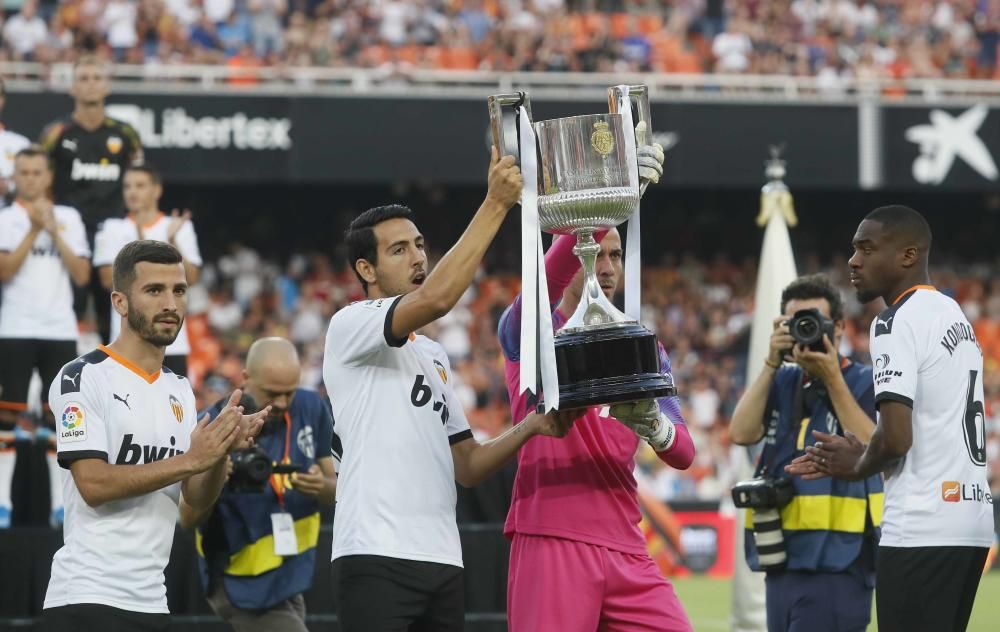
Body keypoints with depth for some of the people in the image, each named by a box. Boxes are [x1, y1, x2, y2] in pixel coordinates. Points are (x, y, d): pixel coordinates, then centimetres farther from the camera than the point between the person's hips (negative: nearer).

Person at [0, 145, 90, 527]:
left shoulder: (69, 218, 9)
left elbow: (82, 276, 3)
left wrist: (54, 232, -6)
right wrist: (34, 230, -13)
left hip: (60, 330, 2)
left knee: (59, 414, 1)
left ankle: (60, 503, 3)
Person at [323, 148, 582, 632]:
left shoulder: (434, 356, 25)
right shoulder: (350, 327, -2)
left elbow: (466, 466, 24)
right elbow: (436, 298, -21)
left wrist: (531, 428, 6)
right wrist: (496, 204, -19)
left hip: (442, 560, 8)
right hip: (376, 558, -8)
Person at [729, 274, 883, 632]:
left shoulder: (865, 383, -2)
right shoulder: (782, 382, 13)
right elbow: (742, 434, -1)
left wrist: (832, 379, -17)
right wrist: (771, 364, -7)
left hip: (836, 564, -6)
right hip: (781, 562, 6)